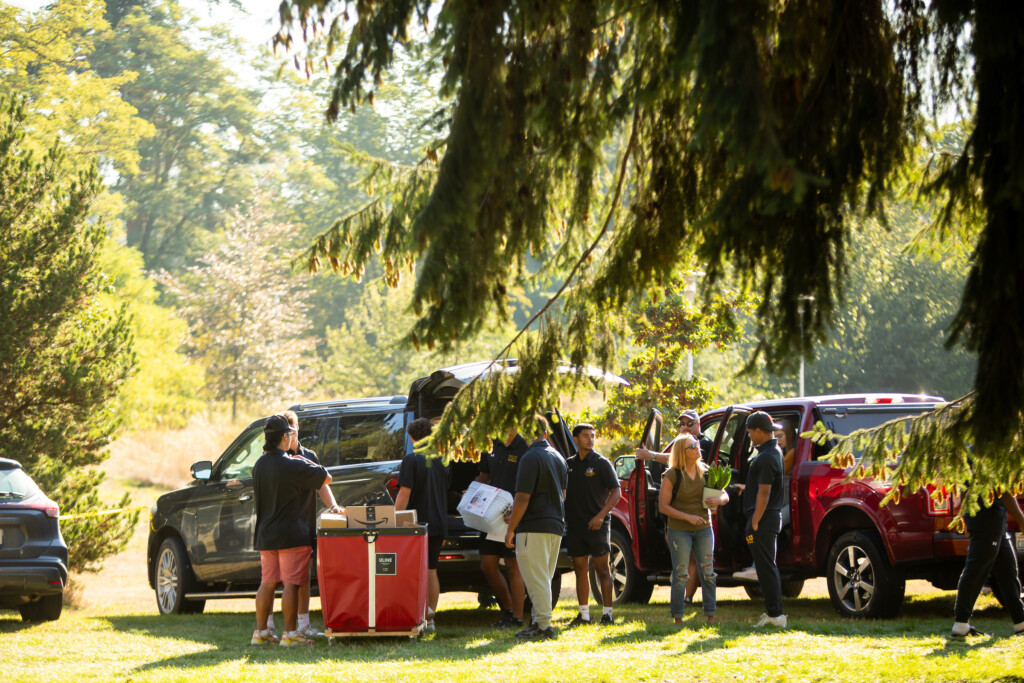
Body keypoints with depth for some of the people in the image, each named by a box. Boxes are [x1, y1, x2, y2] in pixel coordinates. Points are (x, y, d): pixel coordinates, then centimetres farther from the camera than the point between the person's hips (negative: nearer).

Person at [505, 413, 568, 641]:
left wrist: (511, 529, -11)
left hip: (534, 527, -9)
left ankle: (542, 625, -6)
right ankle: (540, 622, 17)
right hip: (556, 526, 9)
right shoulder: (558, 457, 13)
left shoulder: (531, 458, -14)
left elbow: (523, 498, -18)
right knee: (544, 578, 15)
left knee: (536, 579, -5)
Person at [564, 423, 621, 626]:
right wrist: (561, 515, 3)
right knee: (580, 569, 7)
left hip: (597, 525, -4)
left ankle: (607, 613, -1)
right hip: (575, 524, 4)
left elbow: (616, 492, -6)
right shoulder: (569, 464, 10)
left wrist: (601, 516, -15)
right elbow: (561, 492, 17)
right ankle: (584, 614, 12)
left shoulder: (601, 463, -2)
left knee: (602, 570, -3)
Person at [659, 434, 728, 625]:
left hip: (704, 529, 4)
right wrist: (687, 517, -19)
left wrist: (718, 500, -14)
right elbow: (663, 506, -10)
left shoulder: (705, 471, 5)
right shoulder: (672, 475, -7)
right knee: (680, 574, -3)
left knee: (708, 573, 3)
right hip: (679, 530, -4)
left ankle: (710, 616, 8)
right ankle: (678, 618, 2)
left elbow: (725, 495, 11)